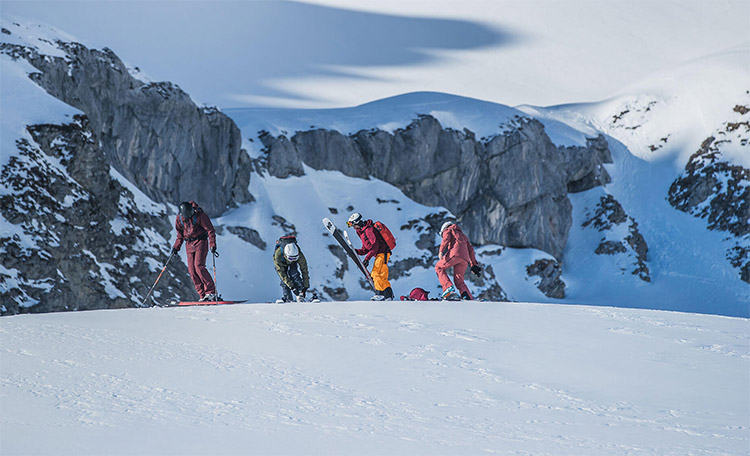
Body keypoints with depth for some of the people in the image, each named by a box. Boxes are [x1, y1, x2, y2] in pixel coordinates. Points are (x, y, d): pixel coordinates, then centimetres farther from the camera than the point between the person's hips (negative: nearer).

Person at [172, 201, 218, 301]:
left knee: (199, 266, -20)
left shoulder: (200, 215, -16)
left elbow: (211, 230, -11)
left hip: (201, 242, -5)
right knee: (192, 270, -4)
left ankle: (211, 292, -17)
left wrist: (212, 246, -20)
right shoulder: (180, 218, -2)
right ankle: (203, 295, -2)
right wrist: (176, 247, 8)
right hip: (189, 244, 5)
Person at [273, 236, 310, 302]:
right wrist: (291, 286, -43)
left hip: (293, 264, 1)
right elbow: (281, 273, -39)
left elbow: (304, 270, -27)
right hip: (281, 264, -1)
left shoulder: (300, 255, -38)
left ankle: (300, 296, -23)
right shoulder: (278, 255, -43)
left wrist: (306, 286, -29)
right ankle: (287, 299, -14)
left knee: (294, 274, -24)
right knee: (284, 280, -20)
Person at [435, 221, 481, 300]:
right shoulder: (463, 235, 39)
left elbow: (446, 238, -1)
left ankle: (449, 288, -10)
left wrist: (441, 251, -12)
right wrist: (474, 264, 30)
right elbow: (470, 250, 33)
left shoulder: (447, 230, 21)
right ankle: (469, 298, -15)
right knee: (459, 280, 9)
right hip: (465, 259, 6)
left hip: (455, 253, -6)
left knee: (439, 267, 12)